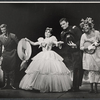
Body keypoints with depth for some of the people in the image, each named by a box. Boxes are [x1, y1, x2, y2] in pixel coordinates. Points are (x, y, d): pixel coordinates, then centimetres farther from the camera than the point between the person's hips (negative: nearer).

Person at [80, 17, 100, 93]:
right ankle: (91, 88, 2)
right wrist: (88, 48, -14)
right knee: (91, 71, -4)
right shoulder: (83, 36, 0)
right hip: (88, 55, 0)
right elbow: (81, 47, 0)